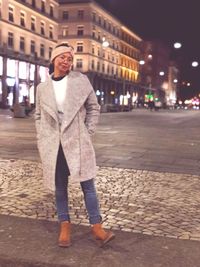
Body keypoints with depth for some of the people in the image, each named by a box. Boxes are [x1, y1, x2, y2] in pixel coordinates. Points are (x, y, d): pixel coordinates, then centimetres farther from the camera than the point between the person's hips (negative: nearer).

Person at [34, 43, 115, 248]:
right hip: (53, 145, 2)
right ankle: (64, 225, 22)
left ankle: (96, 226, 10)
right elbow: (38, 115, 15)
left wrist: (88, 132, 0)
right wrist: (42, 139, 6)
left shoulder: (81, 80, 1)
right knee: (59, 187, 9)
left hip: (77, 143, -1)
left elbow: (93, 108, 7)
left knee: (87, 185, 0)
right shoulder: (42, 88, 6)